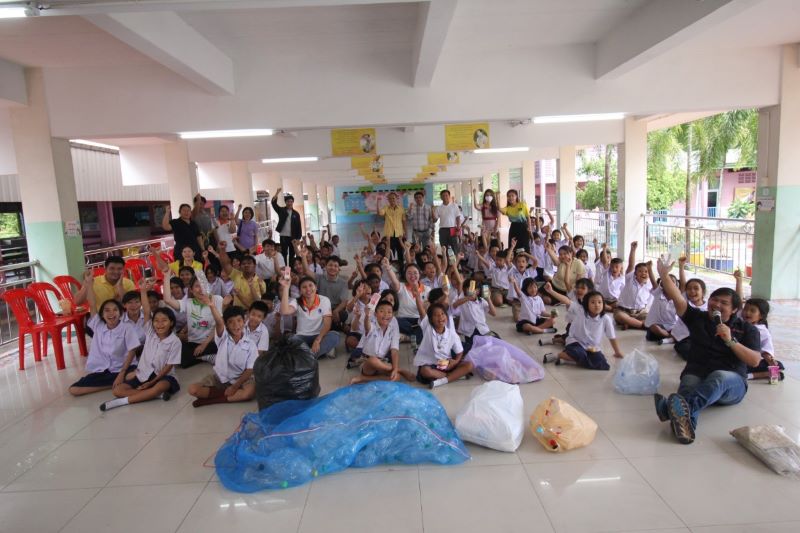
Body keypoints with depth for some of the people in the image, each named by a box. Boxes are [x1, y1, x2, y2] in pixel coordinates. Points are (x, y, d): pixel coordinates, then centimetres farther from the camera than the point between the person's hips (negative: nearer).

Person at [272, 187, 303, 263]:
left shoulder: (296, 214, 5)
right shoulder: (281, 210, 5)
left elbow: (299, 226, 4)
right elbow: (274, 203, -10)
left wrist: (298, 237, -4)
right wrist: (277, 193, -23)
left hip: (293, 237, 1)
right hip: (283, 236, -1)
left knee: (292, 254, 7)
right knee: (283, 254, 1)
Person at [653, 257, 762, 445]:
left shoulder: (747, 329, 14)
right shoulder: (698, 318, 17)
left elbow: (755, 361, 1)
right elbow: (678, 299, 0)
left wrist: (730, 341, -13)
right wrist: (664, 275, -15)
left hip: (732, 382, -2)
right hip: (696, 375, 2)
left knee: (719, 377, -39)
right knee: (689, 385, -36)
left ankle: (671, 408, -69)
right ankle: (684, 420, -70)